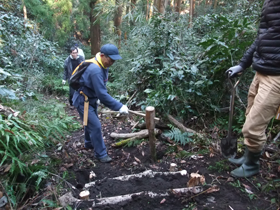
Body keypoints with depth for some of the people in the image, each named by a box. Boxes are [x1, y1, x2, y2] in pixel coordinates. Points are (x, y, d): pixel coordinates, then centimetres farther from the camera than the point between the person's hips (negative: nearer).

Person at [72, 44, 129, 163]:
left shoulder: (102, 66, -3)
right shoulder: (95, 70, -33)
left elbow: (101, 90, 8)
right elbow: (102, 94, -34)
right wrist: (119, 107, -31)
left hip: (91, 99, 10)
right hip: (83, 101, -9)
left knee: (90, 122, 24)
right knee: (95, 126, -7)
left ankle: (89, 143, 46)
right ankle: (101, 154, 7)